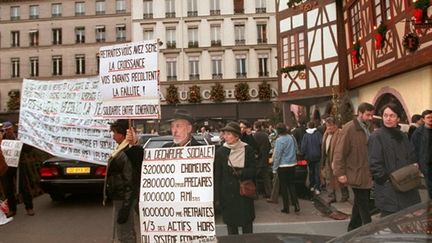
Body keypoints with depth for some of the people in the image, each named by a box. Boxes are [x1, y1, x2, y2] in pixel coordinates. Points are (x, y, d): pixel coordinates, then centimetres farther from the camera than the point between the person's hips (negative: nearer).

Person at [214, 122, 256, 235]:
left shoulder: (247, 149, -3)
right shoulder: (220, 151, -2)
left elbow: (253, 170, -1)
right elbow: (217, 175, 0)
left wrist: (241, 173, -19)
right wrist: (219, 196, -4)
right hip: (227, 194, 1)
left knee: (247, 226, 8)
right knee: (231, 225, 8)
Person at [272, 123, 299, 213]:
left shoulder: (279, 140, -16)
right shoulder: (292, 137, 1)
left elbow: (277, 155, -14)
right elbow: (295, 150, 12)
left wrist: (274, 168, -8)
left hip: (283, 166, -5)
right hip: (292, 164, 5)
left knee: (283, 187, 6)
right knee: (291, 185, 17)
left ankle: (286, 208, 14)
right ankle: (296, 204, 11)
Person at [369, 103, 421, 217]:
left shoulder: (402, 136, 12)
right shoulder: (376, 137, -10)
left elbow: (412, 157, 21)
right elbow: (375, 164, -14)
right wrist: (388, 179, -16)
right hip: (388, 190, -7)